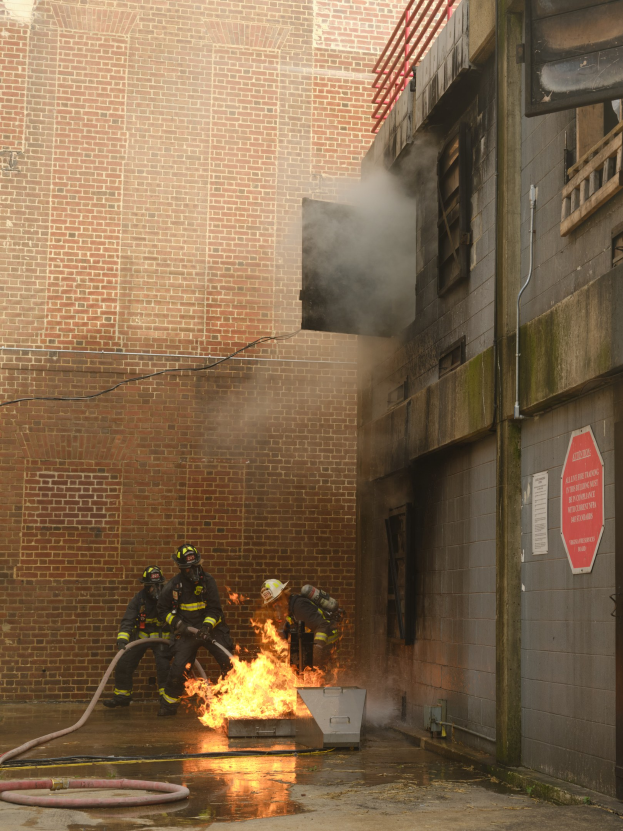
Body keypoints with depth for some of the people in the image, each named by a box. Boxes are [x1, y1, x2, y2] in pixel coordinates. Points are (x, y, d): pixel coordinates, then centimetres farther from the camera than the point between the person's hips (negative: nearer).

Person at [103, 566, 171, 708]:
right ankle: (122, 696, 17)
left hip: (162, 638, -2)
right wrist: (122, 640, -33)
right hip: (141, 636, 2)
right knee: (123, 663, 0)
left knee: (163, 664, -22)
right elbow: (127, 621, -19)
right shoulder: (138, 599, -13)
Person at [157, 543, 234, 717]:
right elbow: (162, 610, 6)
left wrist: (207, 627, -20)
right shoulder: (173, 585, -3)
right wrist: (177, 623, -10)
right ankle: (168, 705, 11)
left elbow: (215, 609, -4)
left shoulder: (208, 581, -4)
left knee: (229, 663, -11)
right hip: (187, 631, 0)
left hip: (210, 628, 0)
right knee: (177, 668, -9)